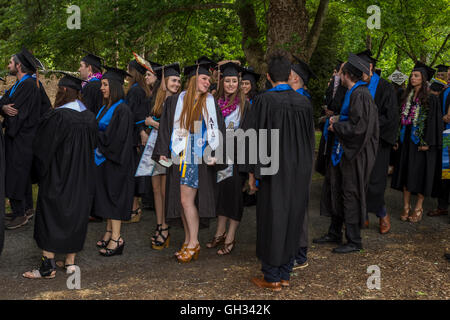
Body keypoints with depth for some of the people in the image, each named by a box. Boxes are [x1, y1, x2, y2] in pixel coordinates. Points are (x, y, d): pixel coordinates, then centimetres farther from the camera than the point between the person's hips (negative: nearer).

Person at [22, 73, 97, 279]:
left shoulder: (57, 116, -19)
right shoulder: (89, 117, 1)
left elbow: (41, 148, -12)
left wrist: (40, 172, 4)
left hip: (57, 177, -6)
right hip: (82, 178, 6)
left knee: (50, 218, 4)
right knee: (75, 215, 14)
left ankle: (48, 266, 7)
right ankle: (70, 262, 21)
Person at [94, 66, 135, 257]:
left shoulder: (122, 110, -16)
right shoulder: (106, 108, 12)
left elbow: (117, 138, -21)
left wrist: (96, 137, -10)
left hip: (114, 161, -9)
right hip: (103, 159, 9)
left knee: (114, 196, -5)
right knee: (106, 197, 13)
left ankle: (116, 239, 2)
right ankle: (110, 232, 22)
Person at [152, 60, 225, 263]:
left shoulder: (210, 103, 4)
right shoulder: (176, 101, 7)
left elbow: (217, 131, 1)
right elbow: (166, 128, 8)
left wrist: (216, 154, -12)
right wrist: (162, 152, -1)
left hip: (199, 158, -3)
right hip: (179, 157, 3)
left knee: (186, 200, -8)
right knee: (182, 201, 7)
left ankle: (193, 244, 4)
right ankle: (188, 242, 20)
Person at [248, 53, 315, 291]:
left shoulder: (264, 101, -14)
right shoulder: (304, 102, 2)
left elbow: (258, 137, -13)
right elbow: (309, 138, 9)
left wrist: (253, 171, -5)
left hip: (274, 171, -5)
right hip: (299, 170, 5)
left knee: (272, 218, 4)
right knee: (292, 217, 13)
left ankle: (272, 277, 12)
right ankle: (285, 273, 23)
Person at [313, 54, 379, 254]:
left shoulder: (360, 95, -18)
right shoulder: (353, 93, 12)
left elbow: (358, 126, -24)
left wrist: (336, 127, -11)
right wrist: (338, 121, 8)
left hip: (355, 154, -10)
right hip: (345, 150, 10)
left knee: (350, 195, -2)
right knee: (338, 192, 15)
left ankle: (354, 241, 10)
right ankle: (334, 234, 27)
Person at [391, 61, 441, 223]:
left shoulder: (431, 99, -6)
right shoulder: (406, 97, 11)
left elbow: (433, 121, -11)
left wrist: (426, 142, -17)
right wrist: (398, 139, 7)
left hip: (421, 142, -5)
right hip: (406, 141, 6)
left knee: (420, 174, 0)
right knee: (405, 173, 5)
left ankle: (418, 208, 10)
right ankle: (406, 206, 11)